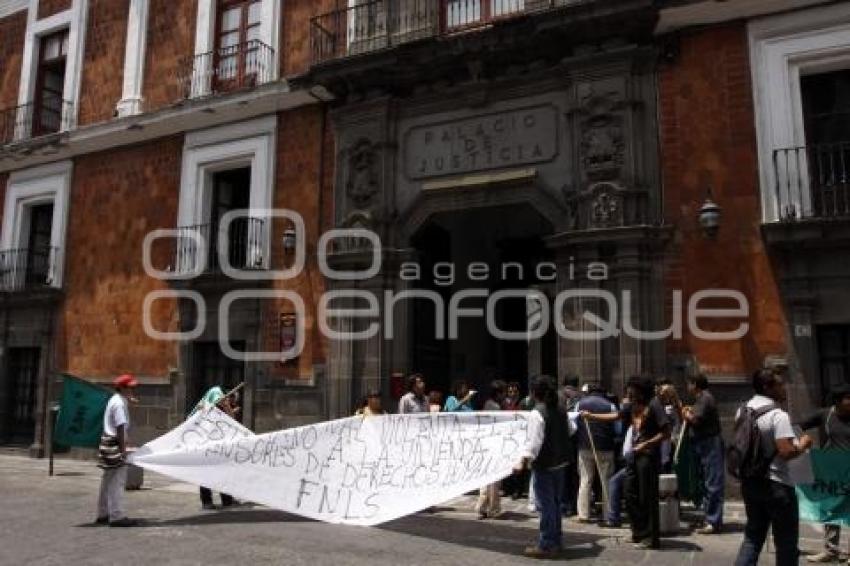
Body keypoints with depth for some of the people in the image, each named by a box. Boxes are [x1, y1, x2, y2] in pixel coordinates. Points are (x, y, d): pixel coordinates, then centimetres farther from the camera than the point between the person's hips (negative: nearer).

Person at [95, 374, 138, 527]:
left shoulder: (115, 400, 16)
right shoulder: (119, 403, -16)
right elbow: (120, 427, -19)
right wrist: (123, 449, -19)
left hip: (107, 443, 11)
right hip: (115, 444, -11)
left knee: (108, 482, 16)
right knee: (117, 482, -8)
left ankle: (103, 515, 24)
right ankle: (117, 516, -6)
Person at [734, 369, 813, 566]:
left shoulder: (743, 410, 7)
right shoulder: (778, 415, -18)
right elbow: (787, 452, -25)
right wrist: (803, 445, -7)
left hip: (750, 482, 7)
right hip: (776, 485, -7)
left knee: (753, 537, 17)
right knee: (787, 543, 8)